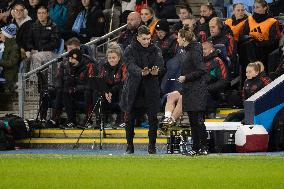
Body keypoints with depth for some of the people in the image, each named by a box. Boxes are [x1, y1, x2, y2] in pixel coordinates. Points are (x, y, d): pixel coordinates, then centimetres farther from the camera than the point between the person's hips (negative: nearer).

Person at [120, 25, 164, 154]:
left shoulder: (155, 50, 6)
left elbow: (160, 63, -11)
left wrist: (156, 70, -35)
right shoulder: (130, 50, -2)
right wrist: (141, 72, -39)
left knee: (153, 118, -3)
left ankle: (152, 145, 7)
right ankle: (129, 146, 15)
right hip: (133, 88, -1)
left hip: (151, 89, 1)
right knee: (130, 118, 4)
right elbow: (130, 66, -18)